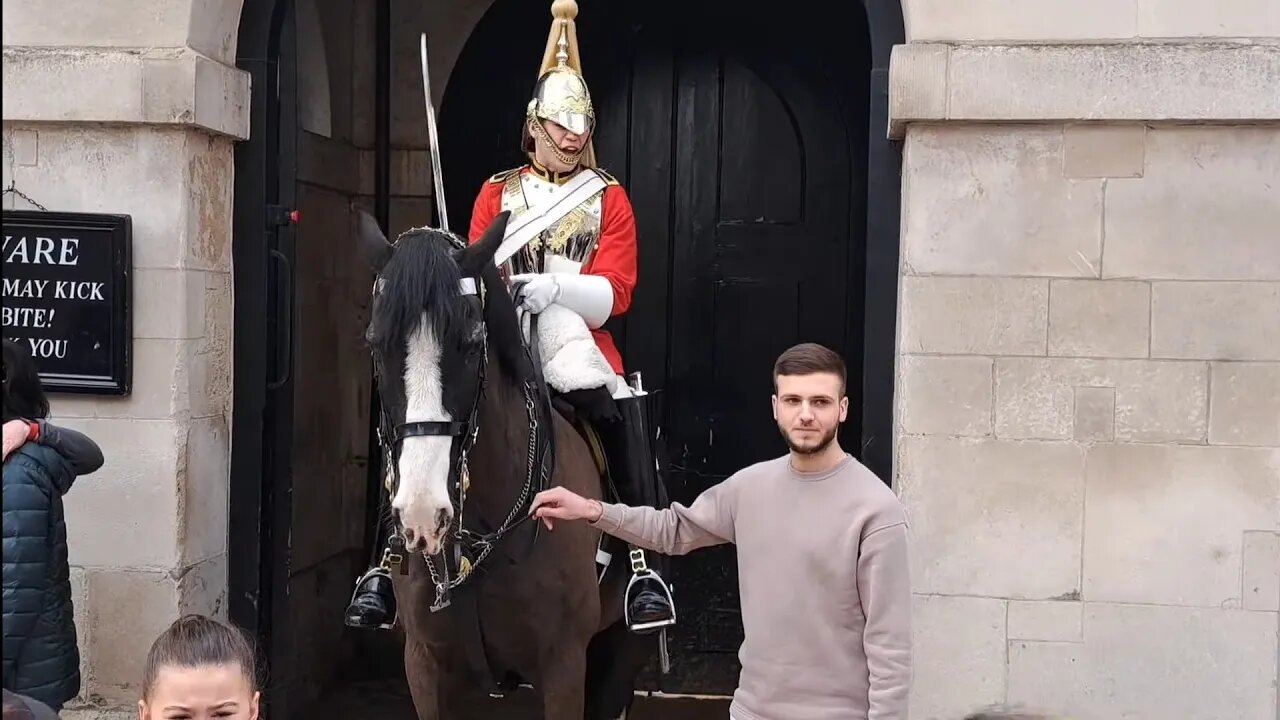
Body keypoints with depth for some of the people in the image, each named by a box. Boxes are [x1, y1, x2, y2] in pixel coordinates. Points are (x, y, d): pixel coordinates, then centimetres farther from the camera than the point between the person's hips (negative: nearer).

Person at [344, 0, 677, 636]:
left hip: (578, 340, -1)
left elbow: (615, 291, -4)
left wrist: (556, 287, -21)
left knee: (631, 411, -27)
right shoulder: (497, 193, 12)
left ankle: (646, 561, -21)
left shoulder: (609, 198, 8)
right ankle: (391, 555, -11)